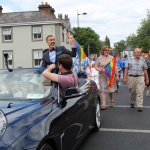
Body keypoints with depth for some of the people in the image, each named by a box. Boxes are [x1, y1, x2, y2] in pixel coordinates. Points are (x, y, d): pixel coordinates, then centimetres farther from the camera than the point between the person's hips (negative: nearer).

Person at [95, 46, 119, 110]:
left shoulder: (111, 58, 4)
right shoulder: (99, 58, 2)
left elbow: (115, 67, 5)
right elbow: (96, 66, 6)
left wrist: (117, 75, 0)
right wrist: (99, 69, -16)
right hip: (102, 76, -1)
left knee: (111, 89, 10)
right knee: (104, 90, -4)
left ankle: (111, 101, 35)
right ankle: (103, 104, -2)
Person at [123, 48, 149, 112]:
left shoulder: (143, 60, 7)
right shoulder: (129, 59, 4)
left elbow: (145, 70, 10)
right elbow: (126, 69, 2)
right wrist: (125, 78, -4)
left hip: (140, 77, 0)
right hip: (131, 77, 0)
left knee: (140, 92, -8)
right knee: (132, 92, 11)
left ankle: (140, 106, -6)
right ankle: (132, 102, 33)